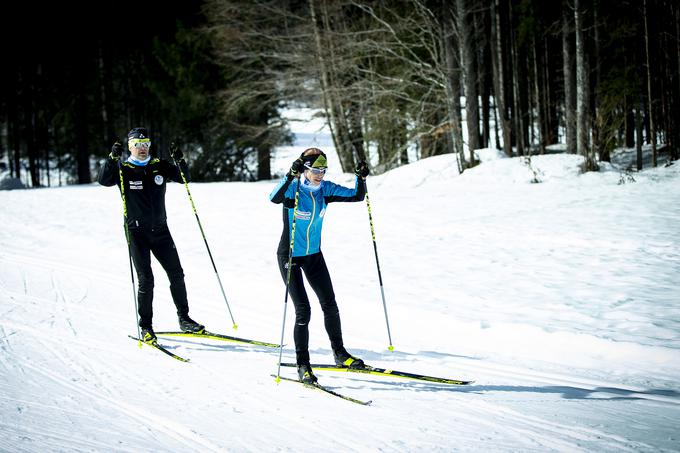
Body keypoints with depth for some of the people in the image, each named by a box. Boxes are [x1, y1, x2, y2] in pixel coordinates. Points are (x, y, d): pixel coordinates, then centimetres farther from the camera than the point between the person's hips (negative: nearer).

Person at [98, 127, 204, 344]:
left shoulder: (159, 166, 7)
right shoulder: (123, 169, -2)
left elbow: (184, 178, 6)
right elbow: (104, 180, -17)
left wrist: (179, 160, -12)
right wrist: (113, 157, -30)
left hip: (160, 230, 4)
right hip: (137, 232, -4)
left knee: (176, 274, 4)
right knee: (145, 280, -7)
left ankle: (184, 319, 17)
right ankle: (145, 326, 4)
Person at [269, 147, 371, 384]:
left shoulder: (325, 189, -6)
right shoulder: (293, 189, -21)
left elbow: (357, 196, -4)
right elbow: (274, 198, -42)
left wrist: (361, 178, -22)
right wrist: (291, 175, -54)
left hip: (314, 255, 5)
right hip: (290, 256, -5)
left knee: (330, 305, 9)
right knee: (303, 310, -10)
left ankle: (339, 353, 27)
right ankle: (302, 365, 0)